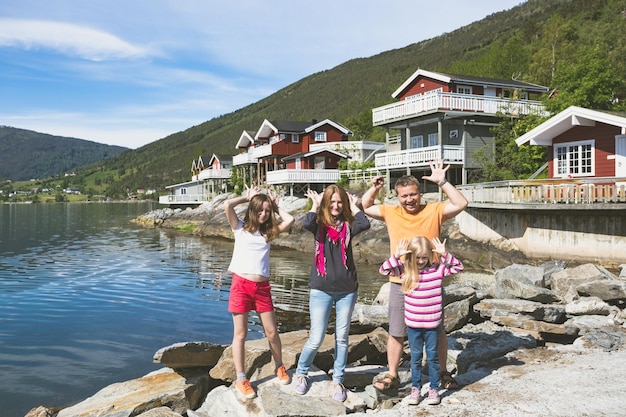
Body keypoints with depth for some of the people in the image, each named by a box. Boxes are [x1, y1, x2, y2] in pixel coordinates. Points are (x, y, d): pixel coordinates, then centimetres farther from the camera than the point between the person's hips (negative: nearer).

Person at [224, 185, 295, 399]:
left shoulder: (269, 232, 13)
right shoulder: (240, 228, 6)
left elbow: (290, 220, -1)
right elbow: (227, 205, -10)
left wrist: (276, 205, 12)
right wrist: (247, 197, 4)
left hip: (262, 287, 3)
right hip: (240, 284, -2)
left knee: (271, 331, 7)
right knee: (240, 333, 3)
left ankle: (279, 366, 31)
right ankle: (241, 379, 13)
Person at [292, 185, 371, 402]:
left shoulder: (347, 225, 3)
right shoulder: (320, 223, -1)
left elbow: (365, 224, -18)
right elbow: (306, 224, -25)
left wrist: (353, 206, -5)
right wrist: (316, 204, -10)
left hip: (347, 289, 2)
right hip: (321, 289, -2)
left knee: (342, 338, 9)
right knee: (316, 339, -1)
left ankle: (337, 381, 24)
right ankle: (300, 374, 24)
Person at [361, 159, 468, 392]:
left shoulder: (434, 211, -3)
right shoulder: (392, 213, 4)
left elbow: (461, 204, -13)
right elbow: (365, 207, 11)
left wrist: (442, 182, -18)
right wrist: (374, 188, -6)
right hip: (400, 284, 1)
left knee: (437, 331, 14)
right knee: (396, 333, 9)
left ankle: (443, 373, 33)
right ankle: (392, 375, 25)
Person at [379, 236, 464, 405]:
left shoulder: (437, 269, -5)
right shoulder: (405, 270, -4)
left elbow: (458, 267, -5)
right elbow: (384, 270, -8)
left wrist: (445, 255, -19)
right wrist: (396, 256, -21)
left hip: (432, 324, -1)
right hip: (412, 324, 1)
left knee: (432, 357, 12)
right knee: (415, 357, 13)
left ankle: (434, 388, 26)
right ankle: (415, 388, 26)